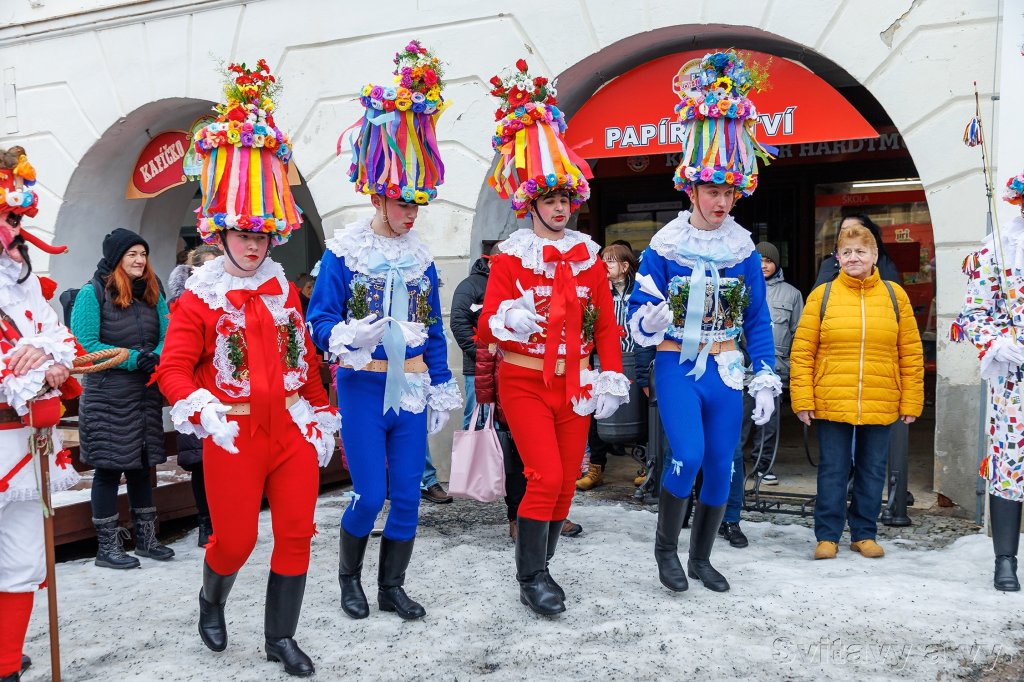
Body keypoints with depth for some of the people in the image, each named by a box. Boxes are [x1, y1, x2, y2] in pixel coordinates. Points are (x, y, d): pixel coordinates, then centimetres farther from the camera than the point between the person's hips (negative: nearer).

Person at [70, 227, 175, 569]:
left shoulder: (152, 293, 9)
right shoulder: (92, 293, -6)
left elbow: (168, 335, 4)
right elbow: (85, 344, -13)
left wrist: (156, 358, -17)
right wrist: (133, 359, -20)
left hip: (147, 394, 5)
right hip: (108, 397, -5)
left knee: (142, 466, 13)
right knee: (109, 469, 2)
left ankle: (146, 538, 25)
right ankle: (107, 547, 13)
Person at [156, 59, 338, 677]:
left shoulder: (284, 289, 9)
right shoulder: (199, 298, -4)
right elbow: (173, 369, -7)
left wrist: (322, 416, 13)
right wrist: (205, 413, -23)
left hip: (292, 429, 4)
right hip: (235, 437, -4)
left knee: (297, 534, 5)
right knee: (235, 539, 6)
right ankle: (212, 602, 40)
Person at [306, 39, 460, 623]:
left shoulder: (420, 257, 9)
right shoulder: (344, 252, -5)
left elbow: (434, 329, 13)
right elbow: (320, 322, -6)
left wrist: (442, 387, 11)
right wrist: (349, 336, -27)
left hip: (411, 389, 4)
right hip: (363, 388, -4)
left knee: (408, 495, 6)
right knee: (370, 494, -1)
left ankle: (392, 585, 23)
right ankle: (349, 576, 25)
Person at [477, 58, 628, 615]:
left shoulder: (588, 255, 8)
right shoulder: (509, 257, -4)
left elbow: (606, 324, 9)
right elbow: (486, 325, -10)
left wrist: (613, 379, 1)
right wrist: (507, 322, -32)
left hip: (575, 384, 5)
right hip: (524, 383, -4)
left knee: (566, 482, 8)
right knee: (545, 476, -13)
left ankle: (541, 566, 25)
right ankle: (531, 579, 3)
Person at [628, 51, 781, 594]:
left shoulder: (744, 250, 4)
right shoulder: (664, 246, -5)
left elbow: (758, 320, 8)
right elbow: (638, 314, -4)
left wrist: (766, 380, 3)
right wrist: (649, 319, -28)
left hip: (725, 371, 4)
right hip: (677, 367, -3)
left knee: (720, 466, 6)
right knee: (687, 455, -18)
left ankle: (701, 558, 26)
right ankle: (665, 546, 7)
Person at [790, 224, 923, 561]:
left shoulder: (894, 295, 4)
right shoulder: (821, 296, 0)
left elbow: (911, 353, 5)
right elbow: (802, 352, -2)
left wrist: (911, 402, 2)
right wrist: (803, 400, -7)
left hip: (880, 405, 2)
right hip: (831, 404, -1)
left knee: (873, 471, 11)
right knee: (832, 470, 6)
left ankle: (864, 534, 26)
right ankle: (827, 536, 17)